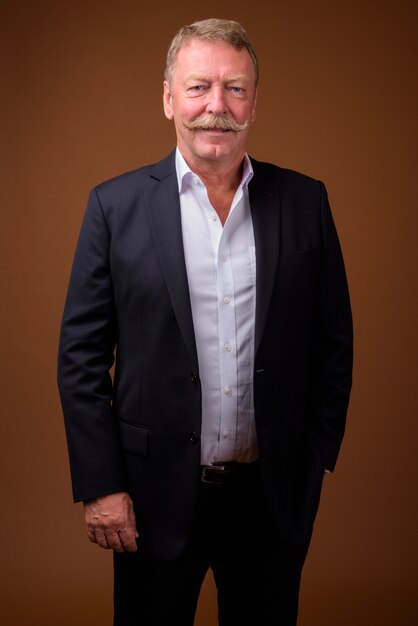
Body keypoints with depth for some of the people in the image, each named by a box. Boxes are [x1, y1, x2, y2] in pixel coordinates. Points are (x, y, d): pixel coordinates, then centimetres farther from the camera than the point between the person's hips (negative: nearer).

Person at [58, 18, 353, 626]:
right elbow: (81, 355, -4)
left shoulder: (305, 201, 0)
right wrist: (100, 485, -7)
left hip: (275, 497, 2)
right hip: (156, 497, -1)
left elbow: (333, 341, 5)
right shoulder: (116, 204, -4)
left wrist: (316, 457, 2)